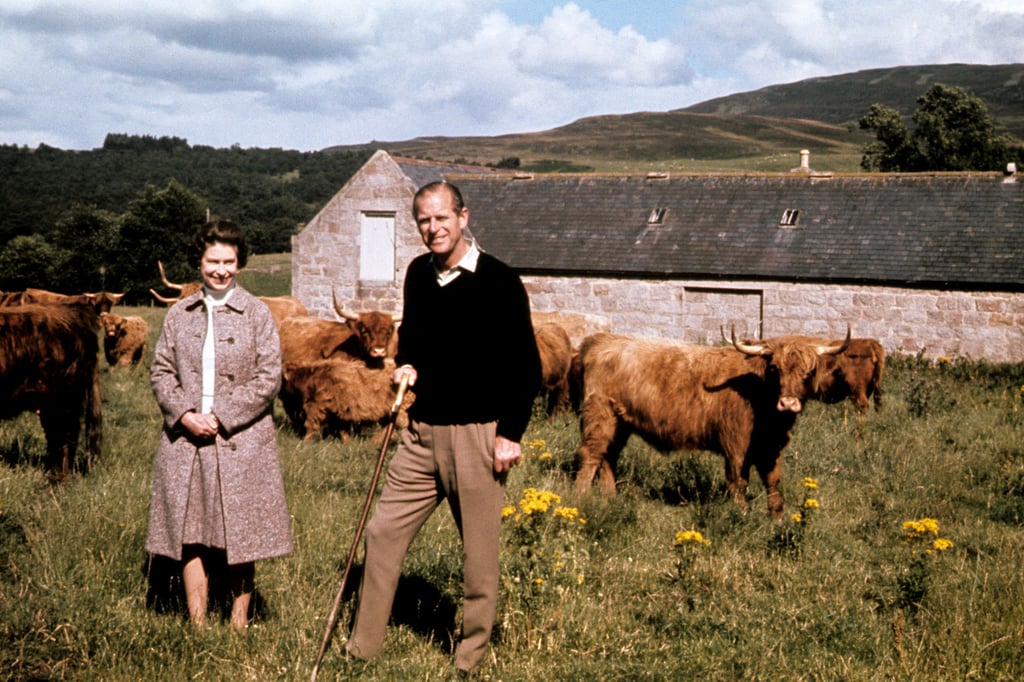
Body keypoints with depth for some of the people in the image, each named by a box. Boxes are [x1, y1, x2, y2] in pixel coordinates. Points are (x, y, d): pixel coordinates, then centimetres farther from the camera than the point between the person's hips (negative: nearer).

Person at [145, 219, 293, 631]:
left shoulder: (257, 314, 1)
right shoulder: (179, 315, 9)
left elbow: (269, 377, -5)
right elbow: (161, 370, 9)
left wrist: (221, 416, -12)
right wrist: (184, 414, -9)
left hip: (241, 441, -2)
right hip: (185, 440, 3)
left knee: (241, 536, 3)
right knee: (191, 537, 5)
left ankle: (239, 625, 16)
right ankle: (197, 627, 14)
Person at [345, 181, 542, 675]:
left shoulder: (499, 281, -10)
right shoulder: (418, 274, 8)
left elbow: (526, 366, -8)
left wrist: (511, 434, -13)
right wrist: (406, 365, 6)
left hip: (478, 435, -6)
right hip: (422, 431, 6)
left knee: (479, 555, 3)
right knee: (383, 533, 7)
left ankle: (469, 662, 16)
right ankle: (362, 649, 19)